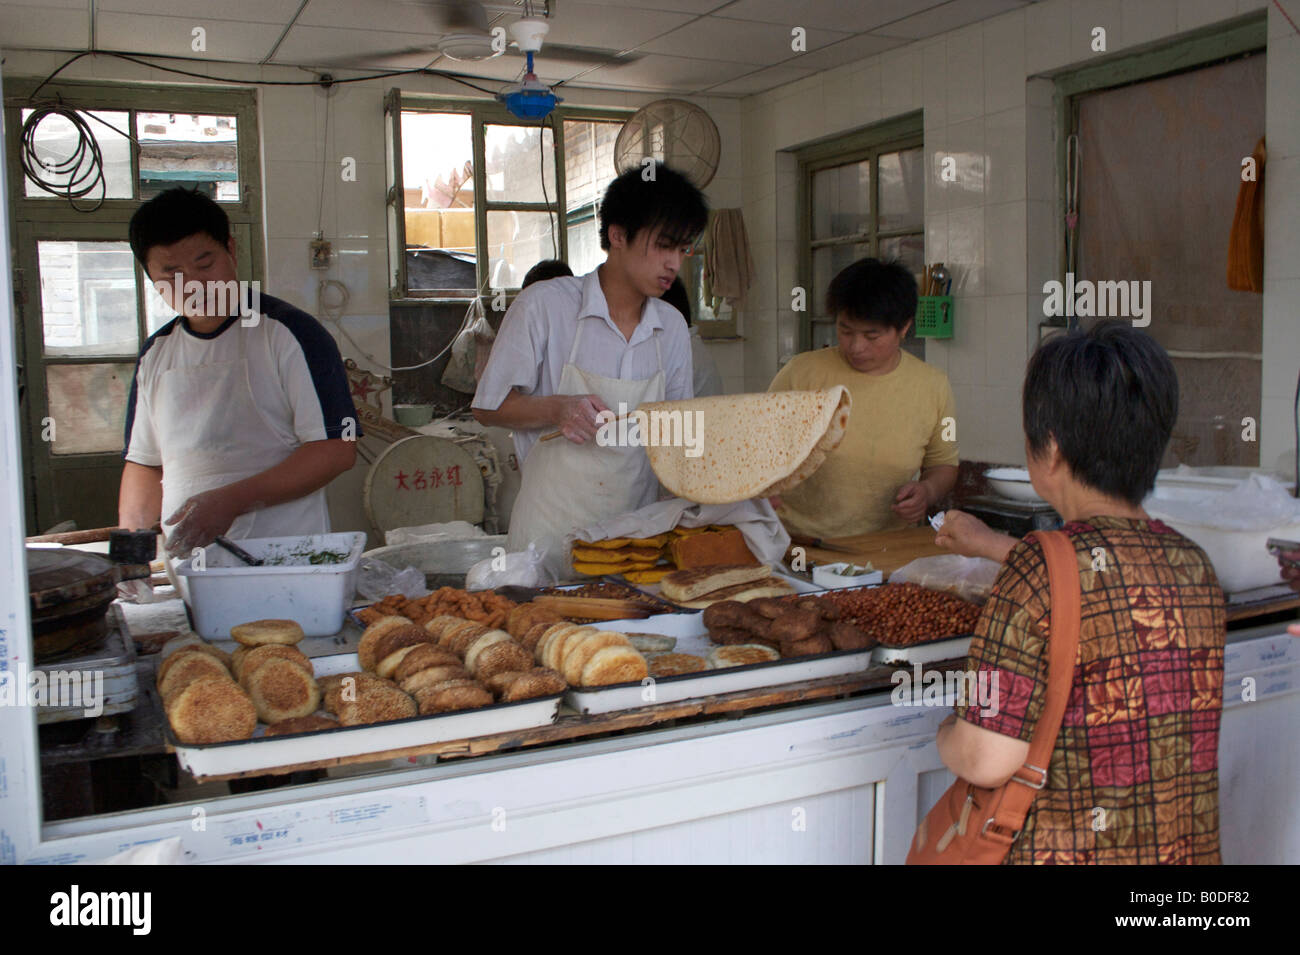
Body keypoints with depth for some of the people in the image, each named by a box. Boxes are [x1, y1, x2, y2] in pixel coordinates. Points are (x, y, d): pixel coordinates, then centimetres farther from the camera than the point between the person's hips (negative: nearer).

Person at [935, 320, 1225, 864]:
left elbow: (986, 761, -22)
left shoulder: (1038, 572, -20)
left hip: (1063, 852, -6)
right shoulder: (1194, 565, 1)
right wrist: (992, 546, 36)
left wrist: (948, 733, 0)